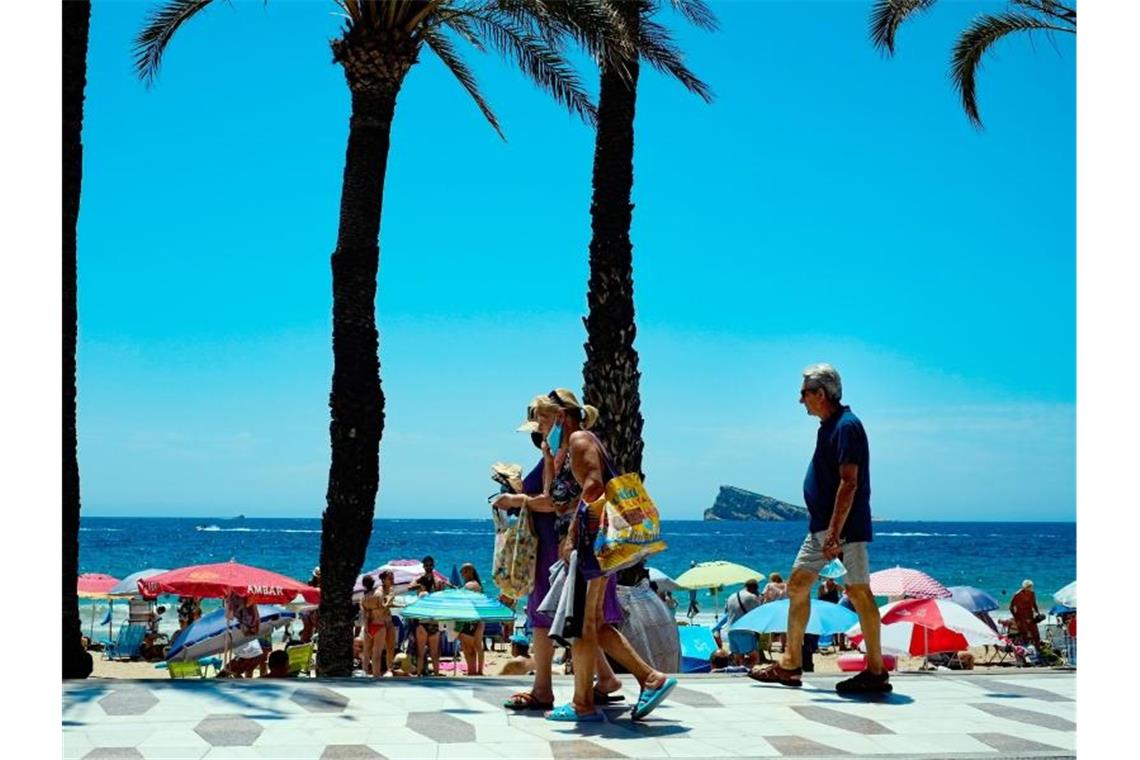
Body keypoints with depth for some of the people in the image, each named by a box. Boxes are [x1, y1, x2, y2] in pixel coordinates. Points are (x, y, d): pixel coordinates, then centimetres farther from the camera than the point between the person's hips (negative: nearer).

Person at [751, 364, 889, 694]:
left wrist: (834, 532, -25)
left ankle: (876, 672, 1)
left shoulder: (846, 426, -16)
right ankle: (790, 665, 18)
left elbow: (849, 483, -22)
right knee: (797, 585, 11)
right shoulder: (829, 426, 15)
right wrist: (826, 530, 21)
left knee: (858, 592, -6)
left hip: (845, 527, -11)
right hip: (822, 526, 11)